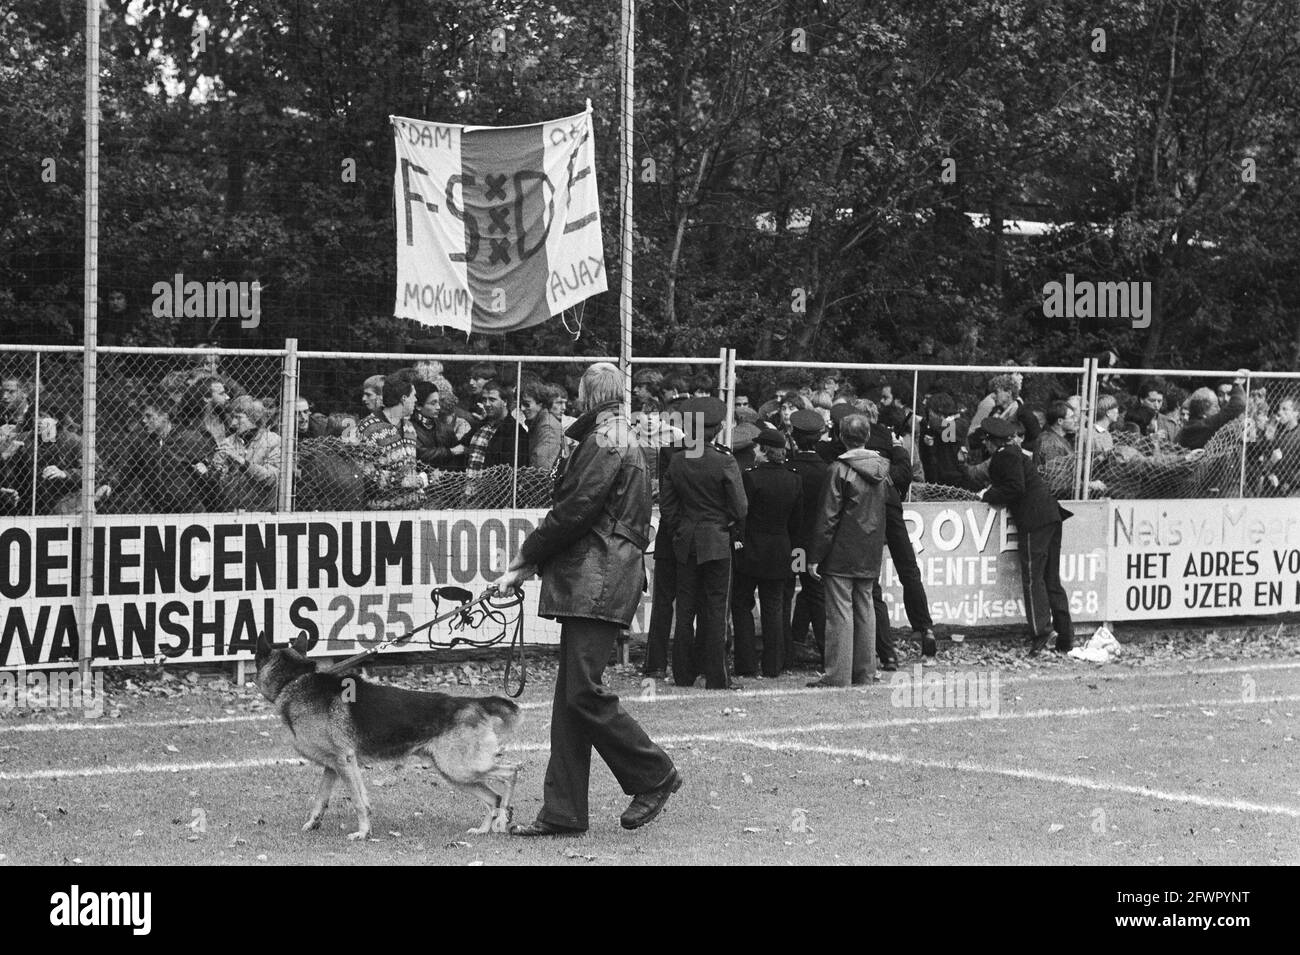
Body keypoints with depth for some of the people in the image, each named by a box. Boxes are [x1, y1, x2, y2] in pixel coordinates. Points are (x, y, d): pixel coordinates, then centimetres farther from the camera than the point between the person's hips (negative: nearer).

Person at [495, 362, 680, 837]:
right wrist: (530, 564, 14)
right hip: (590, 584, 10)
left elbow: (573, 513, -14)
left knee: (583, 692, -11)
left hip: (596, 583, -10)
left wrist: (524, 562, -5)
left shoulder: (605, 443, -8)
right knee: (571, 698, 7)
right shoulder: (623, 443, 24)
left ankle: (655, 776, 2)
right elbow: (572, 509, 21)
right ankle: (563, 812, 6)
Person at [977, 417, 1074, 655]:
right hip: (1051, 517, 10)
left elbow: (1015, 488, -17)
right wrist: (992, 492, 15)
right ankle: (1065, 638, 11)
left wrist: (988, 496, -6)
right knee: (1052, 579, 11)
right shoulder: (1016, 453, 22)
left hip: (1033, 521, -9)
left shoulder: (1005, 457, -8)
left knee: (1033, 577, -10)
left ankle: (1041, 629, -20)